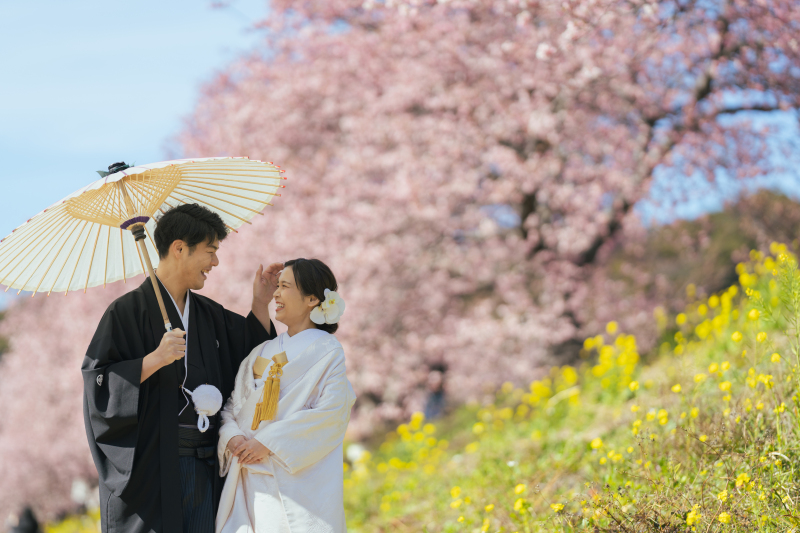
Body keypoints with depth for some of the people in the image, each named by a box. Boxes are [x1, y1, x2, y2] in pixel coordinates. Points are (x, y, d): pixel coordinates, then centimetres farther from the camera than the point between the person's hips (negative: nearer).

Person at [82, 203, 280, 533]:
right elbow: (99, 381, -12)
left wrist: (260, 304, 9)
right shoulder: (128, 311, -7)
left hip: (202, 467, 6)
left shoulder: (210, 314, 14)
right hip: (149, 466, -6)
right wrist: (155, 359, -23)